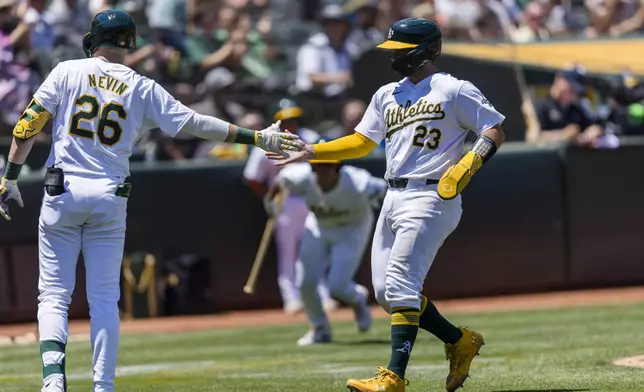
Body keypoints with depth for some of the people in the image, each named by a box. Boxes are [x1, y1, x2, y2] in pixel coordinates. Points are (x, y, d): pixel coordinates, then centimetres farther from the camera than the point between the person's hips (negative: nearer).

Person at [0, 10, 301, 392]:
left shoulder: (68, 72, 1)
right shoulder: (142, 88, 3)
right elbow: (195, 123, 0)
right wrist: (258, 137, 5)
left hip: (63, 191, -1)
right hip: (110, 199, 1)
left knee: (54, 292, 4)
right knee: (105, 298, 8)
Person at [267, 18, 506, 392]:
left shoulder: (455, 91, -3)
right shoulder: (387, 95, 18)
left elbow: (494, 131, -3)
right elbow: (362, 142, 22)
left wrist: (469, 163, -20)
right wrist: (312, 151, 12)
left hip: (431, 197, -8)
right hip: (394, 199, 8)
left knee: (401, 285, -17)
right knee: (386, 290, 5)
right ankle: (460, 341, 19)